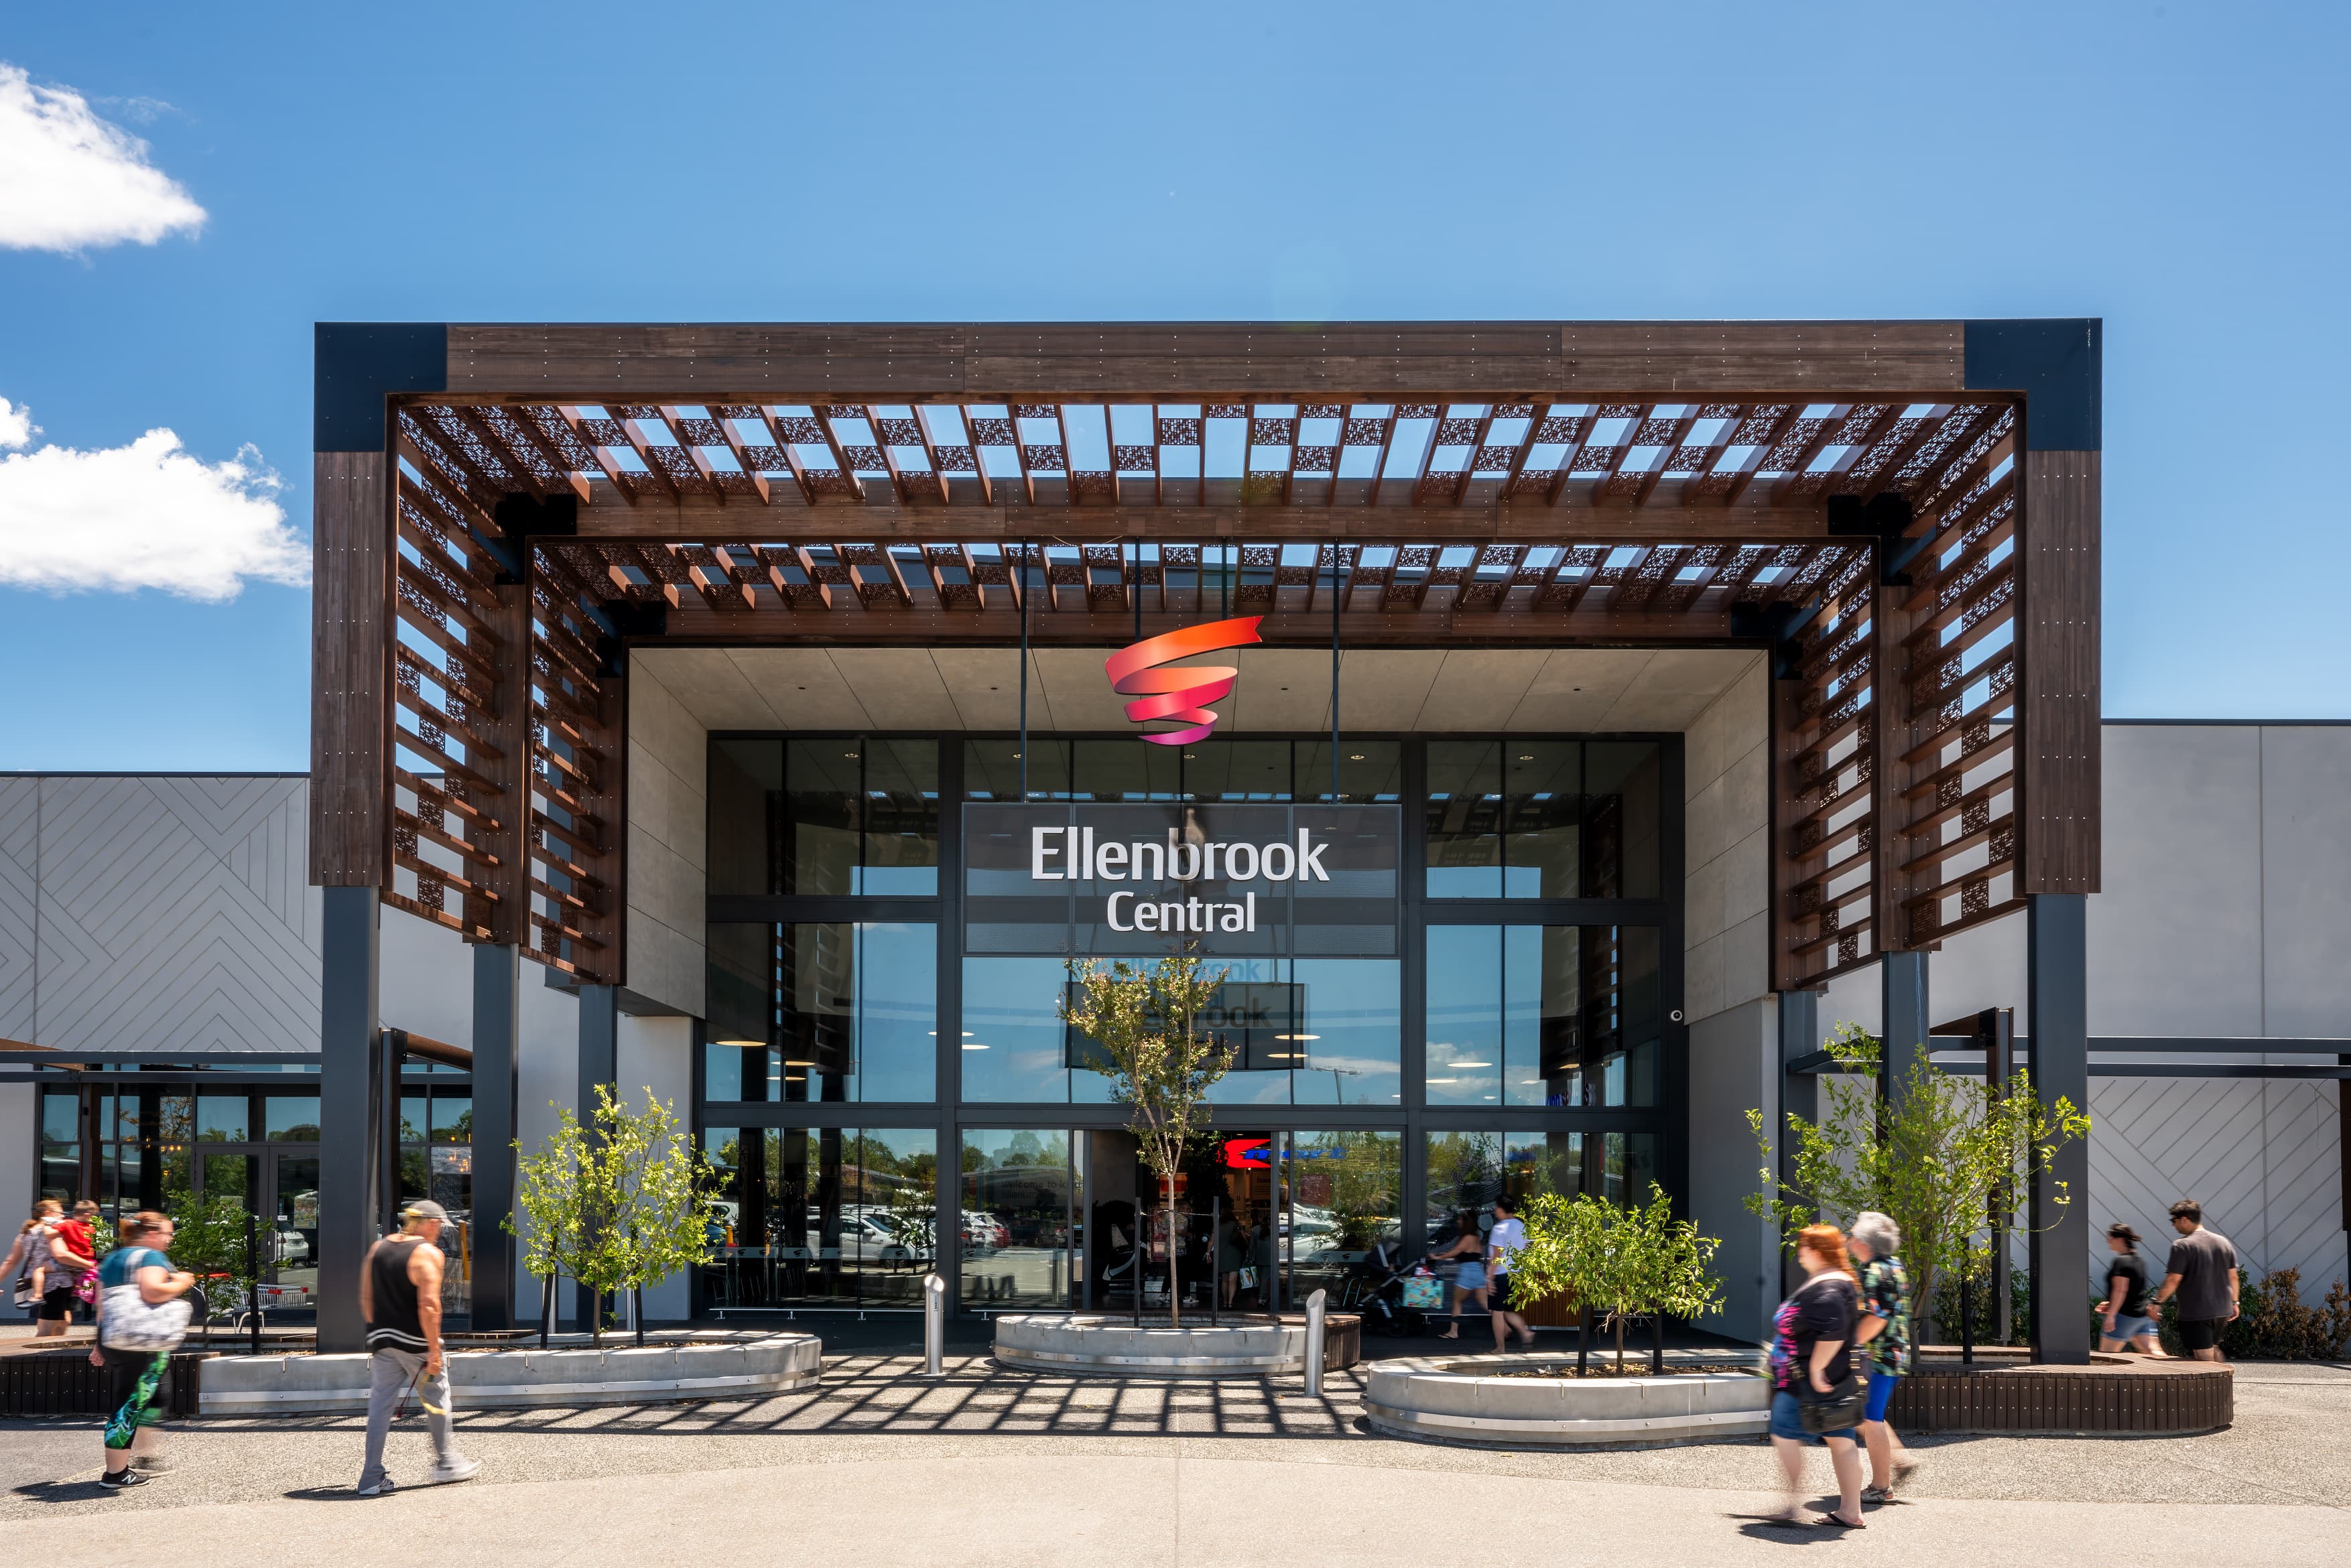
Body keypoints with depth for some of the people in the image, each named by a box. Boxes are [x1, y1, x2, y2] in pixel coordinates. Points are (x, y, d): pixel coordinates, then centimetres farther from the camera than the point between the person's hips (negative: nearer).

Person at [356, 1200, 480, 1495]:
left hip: (382, 1339, 6)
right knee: (436, 1400, 12)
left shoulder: (377, 1249, 9)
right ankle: (446, 1463, 24)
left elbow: (366, 1299, 12)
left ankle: (372, 1477, 5)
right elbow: (428, 1306, -20)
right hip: (415, 1343, -6)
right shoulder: (428, 1253, -12)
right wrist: (434, 1350, -17)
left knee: (380, 1404, 7)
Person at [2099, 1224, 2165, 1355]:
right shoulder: (2140, 1261, 15)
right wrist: (2111, 1305, 29)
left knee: (2106, 1354, 2)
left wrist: (2111, 1315, -21)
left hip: (2125, 1315, -9)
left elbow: (2120, 1290, -20)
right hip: (2143, 1316, 9)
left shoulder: (2120, 1261, -14)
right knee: (2153, 1351, 1)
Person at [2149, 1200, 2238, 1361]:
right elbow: (2233, 1277, 12)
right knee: (2213, 1350, 24)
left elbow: (2173, 1280, -17)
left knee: (2204, 1358, -2)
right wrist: (2234, 1303, 21)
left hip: (2195, 1313, -7)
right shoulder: (2223, 1242, 7)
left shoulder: (2183, 1246, -15)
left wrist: (2157, 1302, -7)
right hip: (2222, 1310, 7)